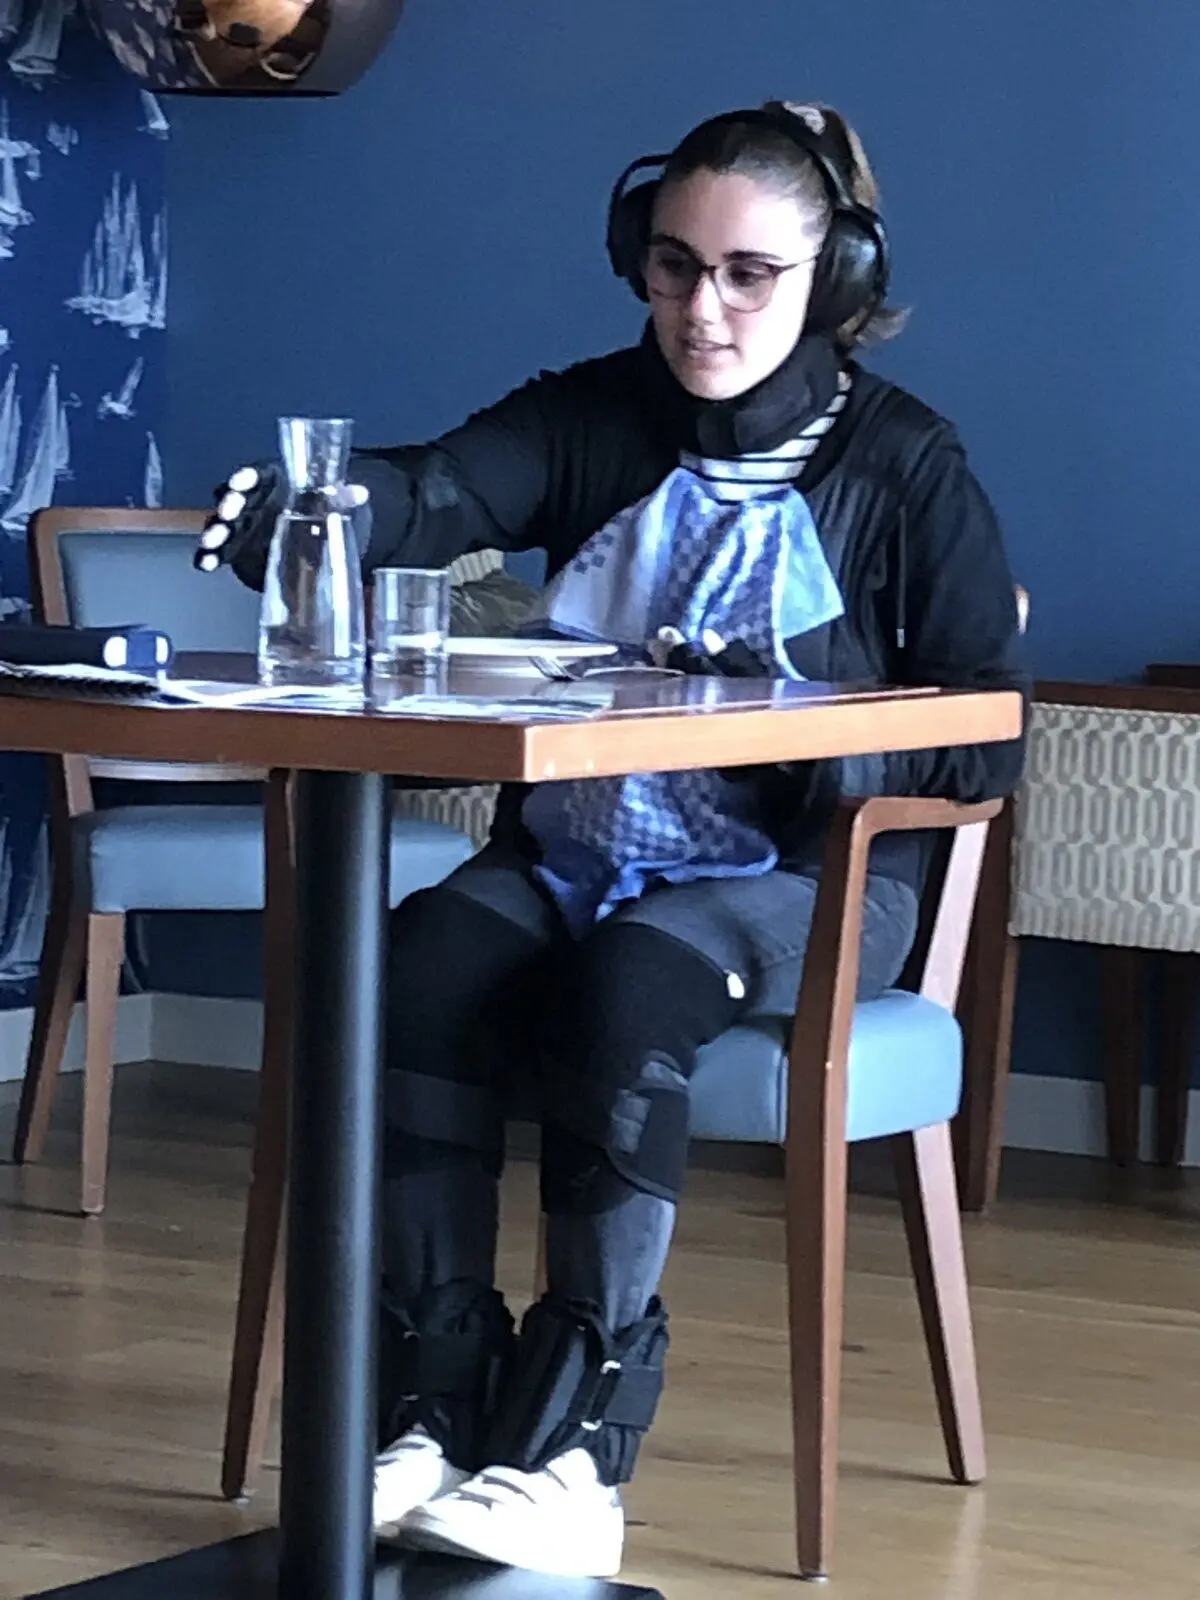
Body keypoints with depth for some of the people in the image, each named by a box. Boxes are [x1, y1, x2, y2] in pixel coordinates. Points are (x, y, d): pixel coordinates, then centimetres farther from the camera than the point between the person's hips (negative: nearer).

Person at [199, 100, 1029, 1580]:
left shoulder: (900, 464, -2)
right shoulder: (596, 420, 7)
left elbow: (984, 745, -6)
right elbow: (441, 492, -15)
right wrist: (295, 509, -37)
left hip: (797, 878, -3)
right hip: (569, 854, 4)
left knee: (624, 988, -34)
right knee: (417, 962, -27)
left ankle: (572, 1445, -30)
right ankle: (437, 1409, -24)